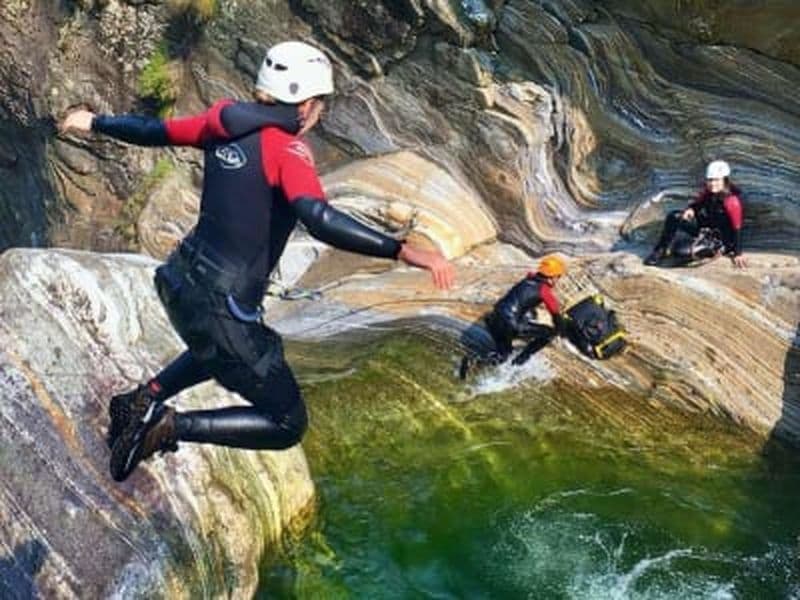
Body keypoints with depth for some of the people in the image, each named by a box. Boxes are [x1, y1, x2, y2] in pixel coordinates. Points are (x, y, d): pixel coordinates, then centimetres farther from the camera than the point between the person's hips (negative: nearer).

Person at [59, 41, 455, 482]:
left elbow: (154, 131, 17)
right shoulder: (285, 150, -17)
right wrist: (404, 251, -39)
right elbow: (320, 220, -34)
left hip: (180, 281, 8)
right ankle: (171, 426, -6)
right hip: (220, 306, -8)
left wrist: (95, 123, 35)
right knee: (288, 424, 7)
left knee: (223, 346, 41)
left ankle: (143, 400, 26)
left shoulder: (223, 120, 3)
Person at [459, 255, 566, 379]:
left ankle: (471, 361, 2)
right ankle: (521, 360, 9)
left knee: (502, 356, 27)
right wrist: (561, 331, 27)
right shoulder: (545, 290, -1)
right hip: (510, 326, -8)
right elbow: (556, 314, 9)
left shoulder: (527, 280, 20)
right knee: (549, 332, 5)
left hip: (493, 321, 8)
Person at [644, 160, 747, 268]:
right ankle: (660, 250, -3)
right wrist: (691, 209, -13)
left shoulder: (732, 201, -27)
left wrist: (737, 254, -26)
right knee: (673, 217, -12)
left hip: (721, 234, -7)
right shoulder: (708, 191, -7)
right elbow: (698, 202, 12)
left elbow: (736, 229, -25)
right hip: (703, 225, 7)